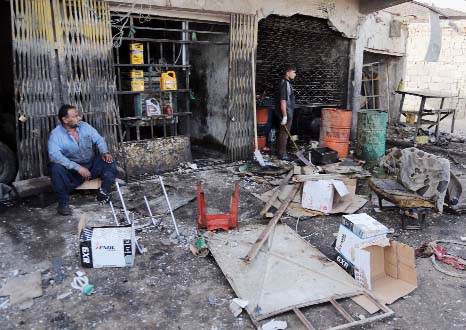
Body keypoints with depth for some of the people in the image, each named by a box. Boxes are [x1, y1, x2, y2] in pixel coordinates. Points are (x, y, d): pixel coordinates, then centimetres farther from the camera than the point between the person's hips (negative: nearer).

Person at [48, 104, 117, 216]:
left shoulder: (85, 126, -1)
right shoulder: (56, 134, -14)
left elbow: (98, 139, 3)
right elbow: (54, 155, -28)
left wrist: (105, 152, -20)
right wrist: (77, 167, -35)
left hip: (91, 165, 3)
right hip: (71, 169, -3)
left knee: (109, 162, -20)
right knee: (56, 168, -33)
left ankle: (103, 192, -5)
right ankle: (63, 202, -17)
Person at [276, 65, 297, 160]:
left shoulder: (287, 83, 14)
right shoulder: (284, 84, -18)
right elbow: (283, 101, -23)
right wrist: (285, 116, -24)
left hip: (288, 113, 10)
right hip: (285, 113, -10)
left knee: (283, 133, 15)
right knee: (284, 133, -3)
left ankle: (281, 152, 24)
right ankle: (282, 154, 4)